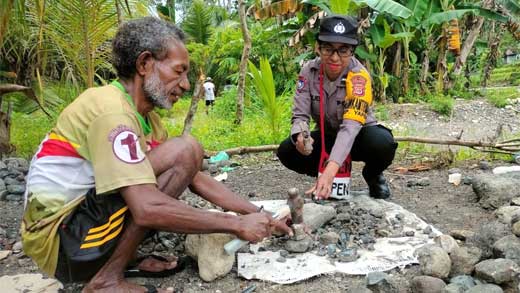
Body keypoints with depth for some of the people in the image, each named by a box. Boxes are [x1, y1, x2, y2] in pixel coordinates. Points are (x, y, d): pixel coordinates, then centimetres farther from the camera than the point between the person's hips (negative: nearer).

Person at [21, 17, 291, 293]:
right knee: (185, 150, -20)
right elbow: (147, 209, -31)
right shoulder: (111, 110, -20)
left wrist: (256, 213, 3)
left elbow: (195, 178, 9)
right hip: (58, 238, -9)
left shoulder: (143, 115, 9)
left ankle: (127, 256, 2)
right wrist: (237, 225, -23)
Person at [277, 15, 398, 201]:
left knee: (383, 144, -36)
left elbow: (351, 125, -39)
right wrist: (300, 136, -42)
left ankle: (373, 176, 2)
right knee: (286, 152, -21)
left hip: (358, 135, -3)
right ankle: (337, 176, 6)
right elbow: (300, 115, -16)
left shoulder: (359, 76, -27)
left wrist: (330, 170, -53)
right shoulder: (309, 71, -15)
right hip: (327, 136, 4)